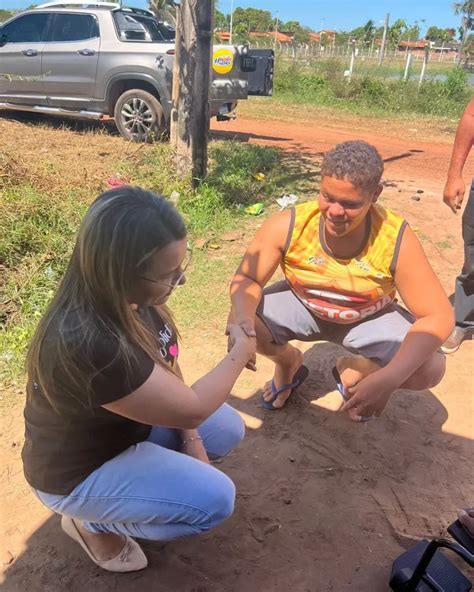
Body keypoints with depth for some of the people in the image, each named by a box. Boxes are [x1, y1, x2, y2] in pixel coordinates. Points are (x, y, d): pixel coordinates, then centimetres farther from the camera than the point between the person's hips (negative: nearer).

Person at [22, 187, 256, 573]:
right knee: (215, 500, -15)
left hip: (127, 424, 7)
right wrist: (241, 352, -15)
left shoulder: (131, 298, -17)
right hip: (79, 471, -7)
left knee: (228, 430, 6)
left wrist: (190, 438, -5)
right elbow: (190, 408, -29)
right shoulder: (85, 344, -41)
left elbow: (166, 365, 0)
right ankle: (92, 523, 7)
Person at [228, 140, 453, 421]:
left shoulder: (397, 239, -30)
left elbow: (438, 316, -28)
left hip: (370, 318, 0)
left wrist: (389, 378, -43)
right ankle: (289, 362, 11)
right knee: (242, 325, -25)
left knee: (430, 367, -24)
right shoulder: (287, 225, -28)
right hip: (302, 306, 1)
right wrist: (242, 319, -44)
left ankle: (355, 369, 10)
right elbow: (247, 279, -19)